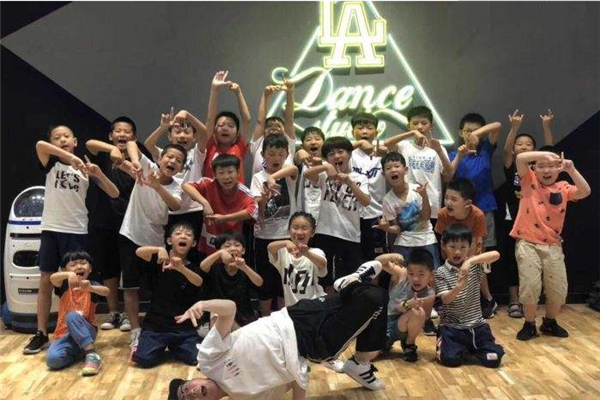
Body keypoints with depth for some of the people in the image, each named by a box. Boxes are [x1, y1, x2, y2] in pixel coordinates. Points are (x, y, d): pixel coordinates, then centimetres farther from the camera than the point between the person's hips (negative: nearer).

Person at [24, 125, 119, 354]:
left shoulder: (85, 169, 4)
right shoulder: (51, 164, 4)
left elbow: (114, 194, -2)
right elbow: (40, 145, -20)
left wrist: (98, 174, -16)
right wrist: (69, 157, -28)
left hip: (77, 231, 0)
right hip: (51, 229, 1)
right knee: (46, 282, 3)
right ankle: (41, 334, 12)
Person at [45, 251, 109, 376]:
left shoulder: (92, 285, 2)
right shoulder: (65, 286, 5)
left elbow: (106, 291, -22)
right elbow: (52, 278, -19)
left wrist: (91, 288, -44)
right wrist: (69, 274, -41)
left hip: (86, 332, -1)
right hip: (65, 334, 1)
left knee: (72, 316, -34)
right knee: (52, 359, -29)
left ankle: (91, 354, -34)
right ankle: (79, 352, -2)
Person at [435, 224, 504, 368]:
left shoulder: (474, 266, 1)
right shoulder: (441, 273, -6)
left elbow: (496, 255, -17)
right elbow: (445, 299, -16)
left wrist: (471, 261, -30)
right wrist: (458, 287, -37)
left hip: (476, 325, 2)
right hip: (451, 327, -2)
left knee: (493, 359, -8)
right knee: (450, 359, -20)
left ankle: (471, 348, 24)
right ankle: (462, 348, 17)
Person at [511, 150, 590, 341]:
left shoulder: (563, 188, 7)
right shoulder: (530, 181, 1)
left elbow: (585, 192, -10)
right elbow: (520, 158, -12)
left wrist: (571, 170, -18)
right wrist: (545, 153, -18)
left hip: (552, 245, 3)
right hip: (527, 243, -3)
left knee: (558, 287, 7)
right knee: (530, 285, -7)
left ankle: (550, 322, 30)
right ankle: (529, 324, 12)